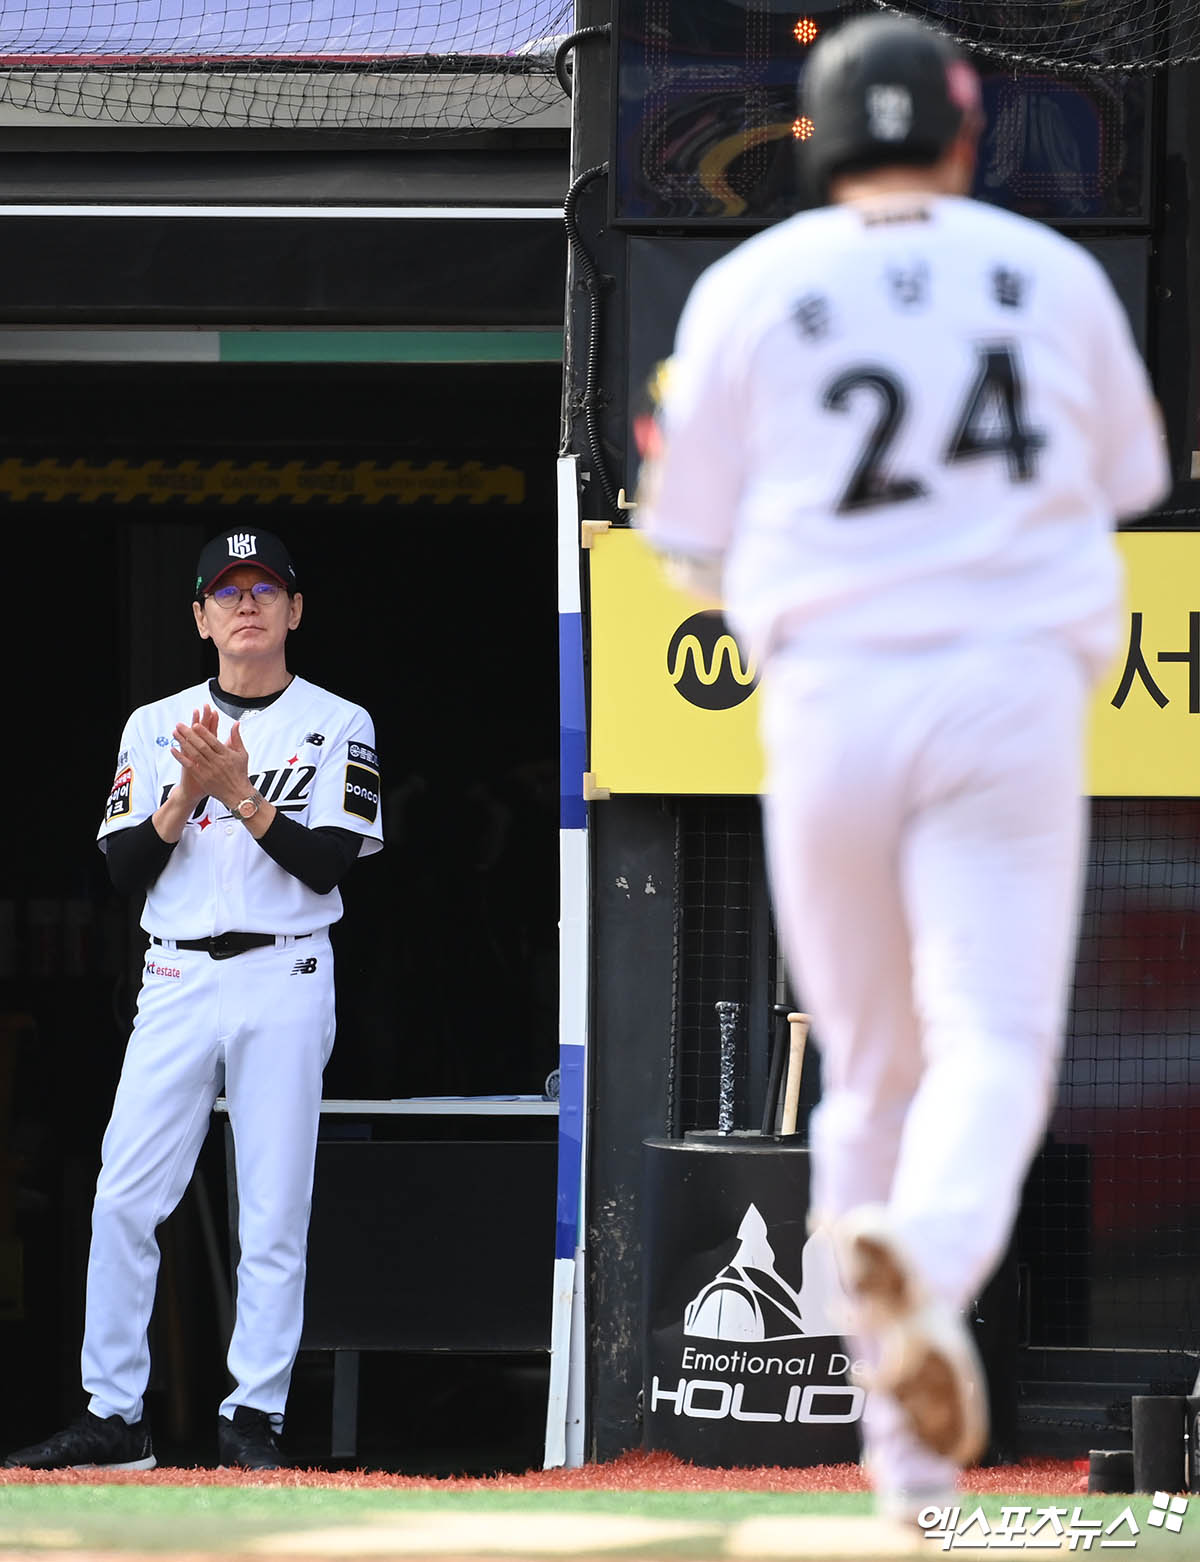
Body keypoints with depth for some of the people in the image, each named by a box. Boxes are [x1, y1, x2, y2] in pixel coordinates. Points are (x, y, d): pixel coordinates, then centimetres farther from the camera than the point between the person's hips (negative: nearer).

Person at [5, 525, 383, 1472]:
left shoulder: (338, 726, 4)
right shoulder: (155, 727, 11)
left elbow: (329, 864, -7)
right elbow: (125, 869, 3)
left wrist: (241, 795, -17)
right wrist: (186, 796, -12)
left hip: (285, 980, -2)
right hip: (176, 984, 2)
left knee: (276, 1210, -3)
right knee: (124, 1200, -4)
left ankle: (255, 1416, 3)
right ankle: (114, 1418, 1)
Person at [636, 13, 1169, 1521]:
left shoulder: (749, 288, 4)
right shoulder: (1054, 273, 7)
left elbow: (694, 536, 4)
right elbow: (1130, 477, 20)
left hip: (828, 694, 1)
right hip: (1014, 687, -1)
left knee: (870, 1065, 11)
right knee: (994, 1042, -6)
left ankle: (909, 1449, 9)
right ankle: (920, 1254, -39)